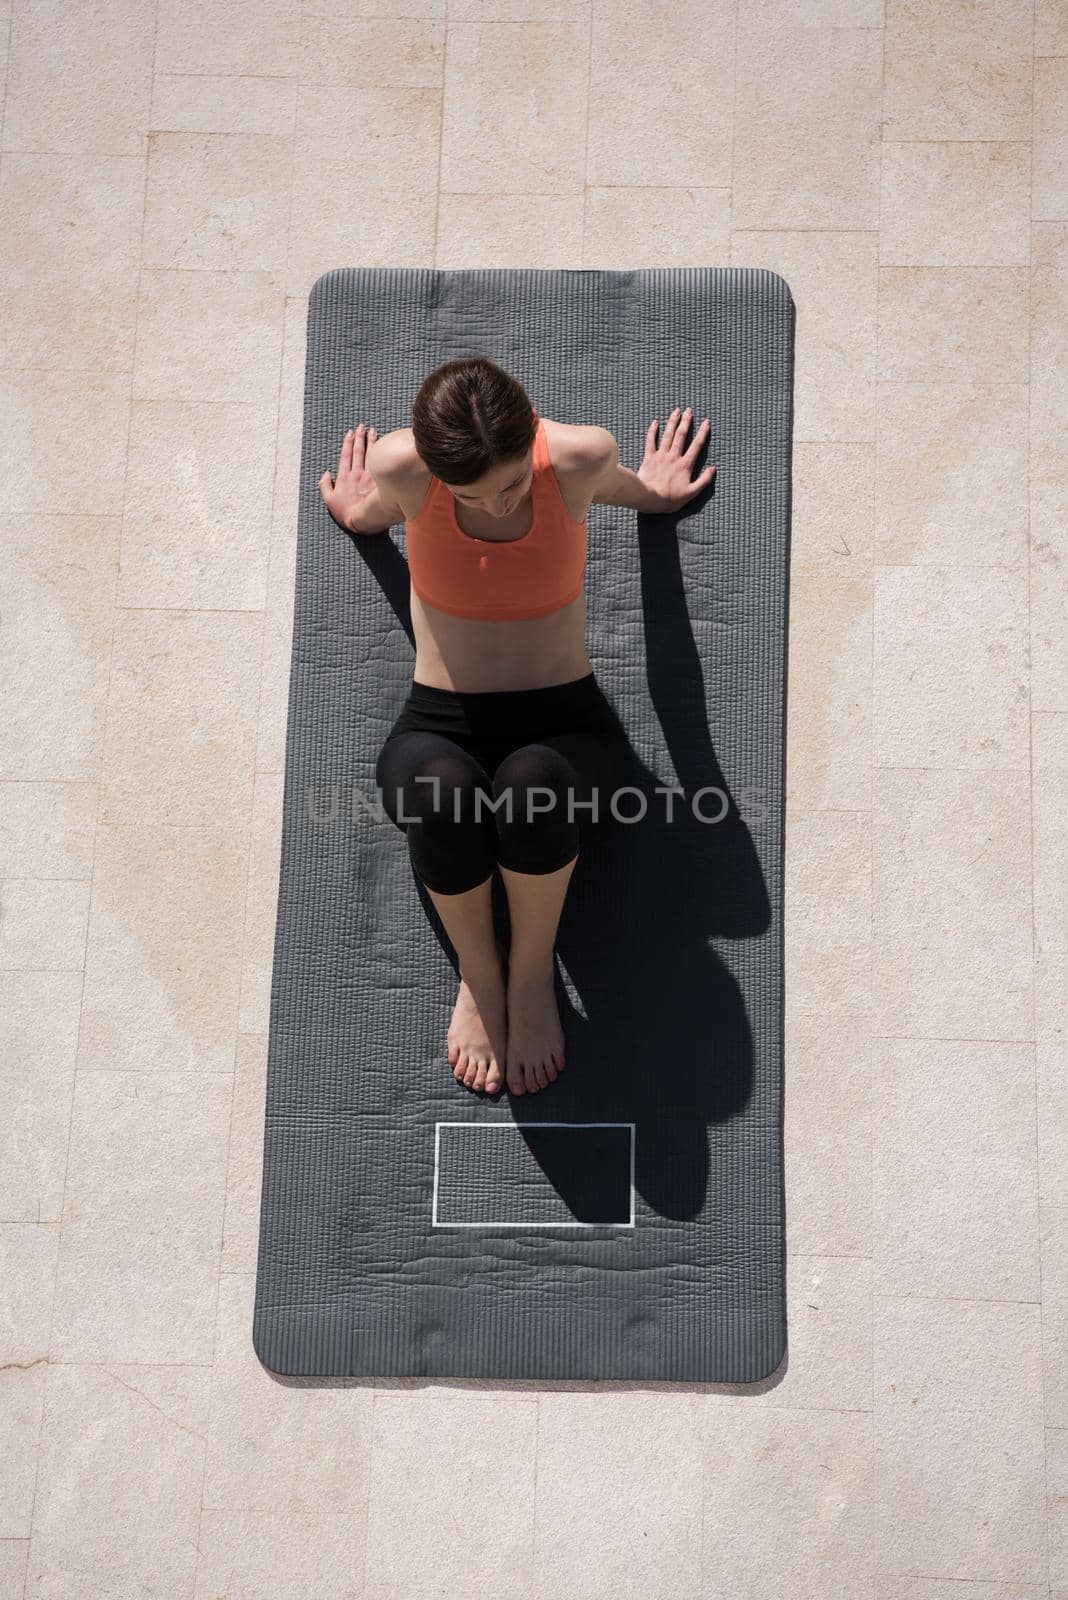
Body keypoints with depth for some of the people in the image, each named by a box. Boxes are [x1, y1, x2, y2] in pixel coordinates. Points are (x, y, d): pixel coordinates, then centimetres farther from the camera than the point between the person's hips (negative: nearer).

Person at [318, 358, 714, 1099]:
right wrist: (360, 514, 32)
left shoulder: (582, 456, -16)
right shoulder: (400, 466, -16)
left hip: (568, 722, 0)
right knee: (441, 794, -38)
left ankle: (533, 973, -10)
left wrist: (648, 491, 32)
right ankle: (478, 972, -7)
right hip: (438, 729, 1)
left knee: (533, 783, -39)